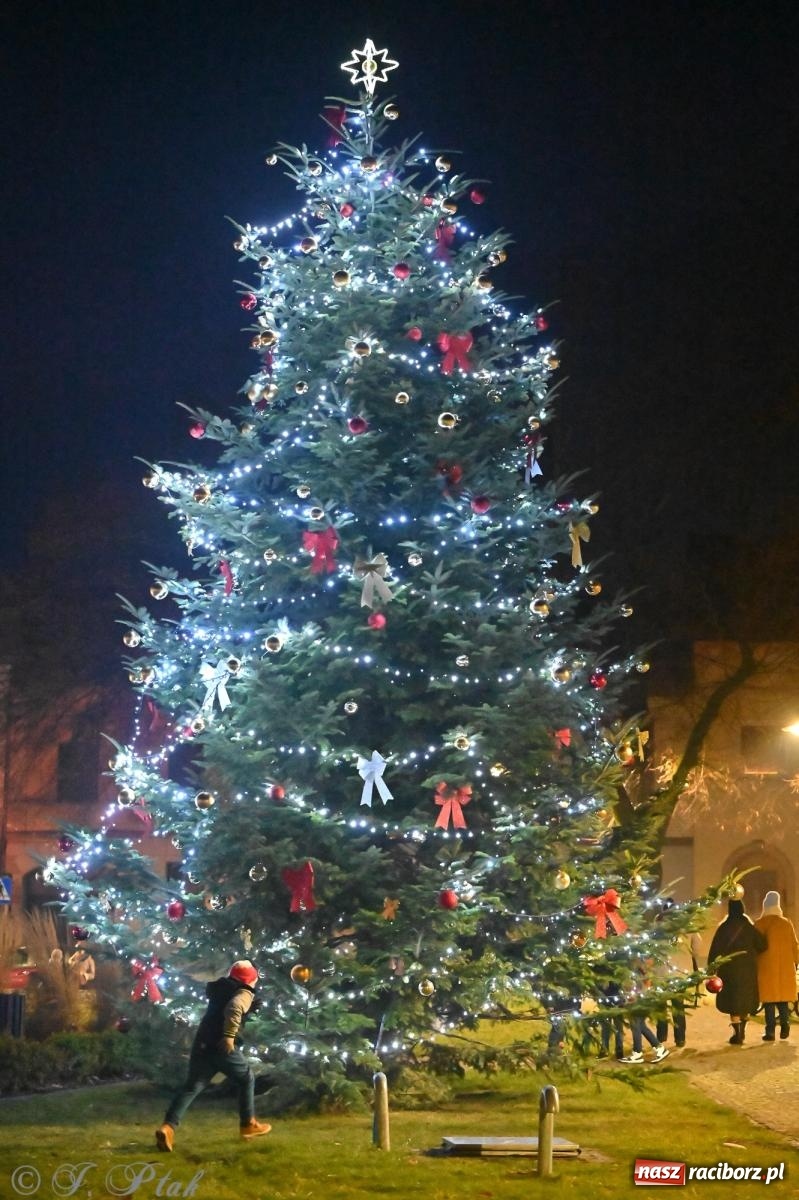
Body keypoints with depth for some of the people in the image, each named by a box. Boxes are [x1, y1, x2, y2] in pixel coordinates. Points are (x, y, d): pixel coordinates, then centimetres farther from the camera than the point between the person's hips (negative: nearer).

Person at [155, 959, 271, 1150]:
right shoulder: (244, 993, -4)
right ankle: (248, 1124, 22)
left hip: (202, 1043, 6)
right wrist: (229, 1036, -30)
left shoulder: (219, 987, 18)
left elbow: (209, 989, 44)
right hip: (222, 1046, -6)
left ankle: (168, 1127, -17)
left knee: (191, 1086, 1)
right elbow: (234, 1009, -26)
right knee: (247, 1079, 17)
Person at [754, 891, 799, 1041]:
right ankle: (785, 1026, 2)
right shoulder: (786, 923, 2)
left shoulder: (760, 924, -6)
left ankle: (770, 1031, -3)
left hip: (766, 967, -2)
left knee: (769, 1000, 1)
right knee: (783, 999, 14)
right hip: (785, 967, 2)